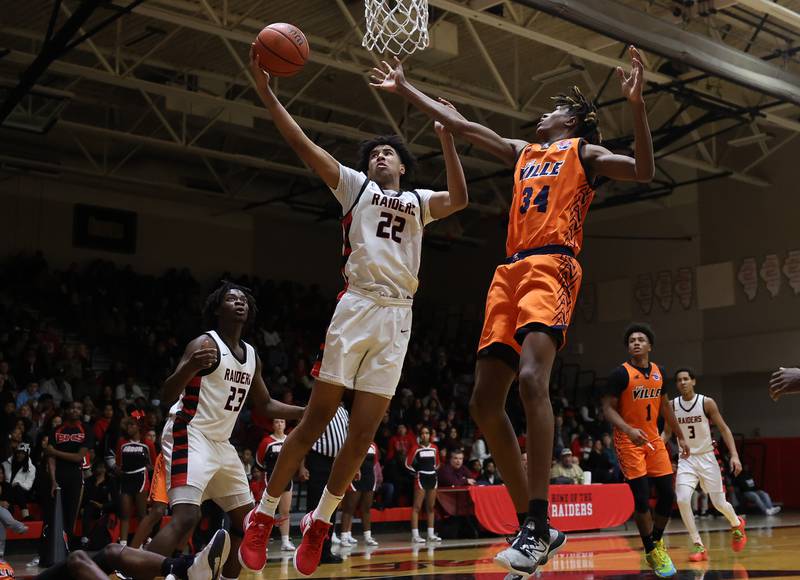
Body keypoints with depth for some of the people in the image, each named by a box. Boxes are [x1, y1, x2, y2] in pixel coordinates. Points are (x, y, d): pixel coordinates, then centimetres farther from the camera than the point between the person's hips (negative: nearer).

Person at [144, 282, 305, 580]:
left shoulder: (252, 355, 11)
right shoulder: (205, 344, -12)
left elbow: (265, 405, 22)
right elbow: (168, 395, -20)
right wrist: (189, 366, -40)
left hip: (221, 443, 9)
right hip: (189, 436, -9)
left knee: (246, 519, 11)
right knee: (186, 517, -25)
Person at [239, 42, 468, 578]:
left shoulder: (418, 201, 22)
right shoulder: (355, 186, 16)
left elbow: (460, 199, 2)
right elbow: (303, 144, 6)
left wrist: (447, 140, -5)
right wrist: (266, 92, -3)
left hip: (398, 316, 3)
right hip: (358, 306, -3)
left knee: (364, 431, 0)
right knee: (316, 418, -6)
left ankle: (320, 523, 14)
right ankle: (264, 515, 5)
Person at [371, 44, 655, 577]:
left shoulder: (584, 151, 12)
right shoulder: (523, 152, 29)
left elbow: (644, 171, -4)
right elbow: (460, 124, 34)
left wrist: (636, 103, -16)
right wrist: (405, 89, 37)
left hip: (551, 267, -7)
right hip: (510, 273, 7)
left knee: (532, 379, -29)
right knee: (484, 402, -2)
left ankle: (537, 527, -30)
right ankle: (533, 526, 3)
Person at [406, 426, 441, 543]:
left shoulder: (434, 448, 9)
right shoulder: (416, 448, -5)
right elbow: (408, 464, -4)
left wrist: (435, 471, 10)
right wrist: (416, 473, -4)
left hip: (433, 478, 5)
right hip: (421, 478, -5)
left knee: (431, 506, 9)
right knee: (417, 507, -7)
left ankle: (431, 534, 15)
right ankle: (415, 535, -9)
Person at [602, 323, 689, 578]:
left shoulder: (658, 372, 7)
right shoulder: (621, 373, -11)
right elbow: (608, 408, -14)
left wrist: (680, 436, 19)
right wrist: (629, 430, -30)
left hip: (653, 440, 6)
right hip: (629, 441, -6)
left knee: (668, 495, 3)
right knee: (642, 498, -9)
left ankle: (657, 541, 26)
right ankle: (652, 552, 7)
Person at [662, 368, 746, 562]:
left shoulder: (707, 402, -10)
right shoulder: (672, 405, -2)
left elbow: (724, 429, -5)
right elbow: (667, 432, 10)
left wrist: (734, 455, -14)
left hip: (707, 458, -2)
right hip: (686, 459, 2)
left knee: (719, 502, 3)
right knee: (682, 500, -19)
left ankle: (736, 524, 39)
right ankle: (698, 545, -7)